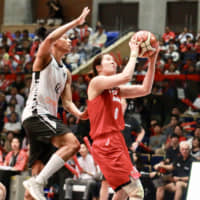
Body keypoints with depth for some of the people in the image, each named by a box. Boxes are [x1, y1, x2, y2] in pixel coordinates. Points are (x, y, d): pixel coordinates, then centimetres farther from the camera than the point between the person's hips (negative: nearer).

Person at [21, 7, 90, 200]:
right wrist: (76, 22, -20)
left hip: (49, 117, 9)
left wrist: (78, 113, 0)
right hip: (35, 114, -9)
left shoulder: (66, 73, 24)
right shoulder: (45, 58, 0)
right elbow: (50, 38, -22)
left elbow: (67, 101, 22)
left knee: (39, 170, 4)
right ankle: (37, 183, -30)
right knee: (72, 143, -26)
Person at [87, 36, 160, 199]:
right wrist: (133, 54, -8)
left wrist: (152, 61, 8)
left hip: (117, 142, 10)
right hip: (105, 144, -10)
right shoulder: (96, 82, -5)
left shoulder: (116, 89, 20)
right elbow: (125, 77, -21)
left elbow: (145, 89, 15)